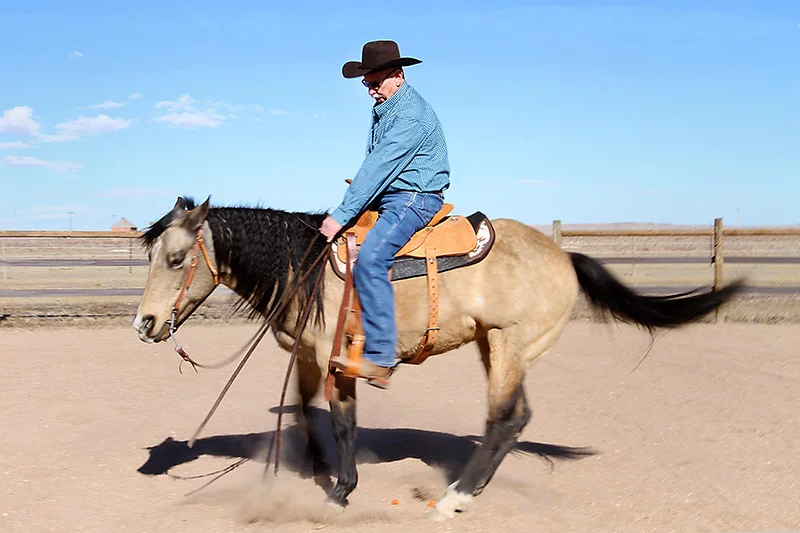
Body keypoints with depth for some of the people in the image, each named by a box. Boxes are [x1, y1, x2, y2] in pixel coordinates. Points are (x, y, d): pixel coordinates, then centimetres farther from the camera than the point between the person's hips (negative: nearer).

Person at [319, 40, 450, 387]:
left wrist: (342, 215, -22)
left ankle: (380, 356, -28)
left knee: (370, 258, -28)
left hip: (415, 199, -11)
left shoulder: (411, 114, -18)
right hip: (388, 198, 11)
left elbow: (379, 166, -22)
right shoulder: (383, 109, 14)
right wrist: (343, 213, 6)